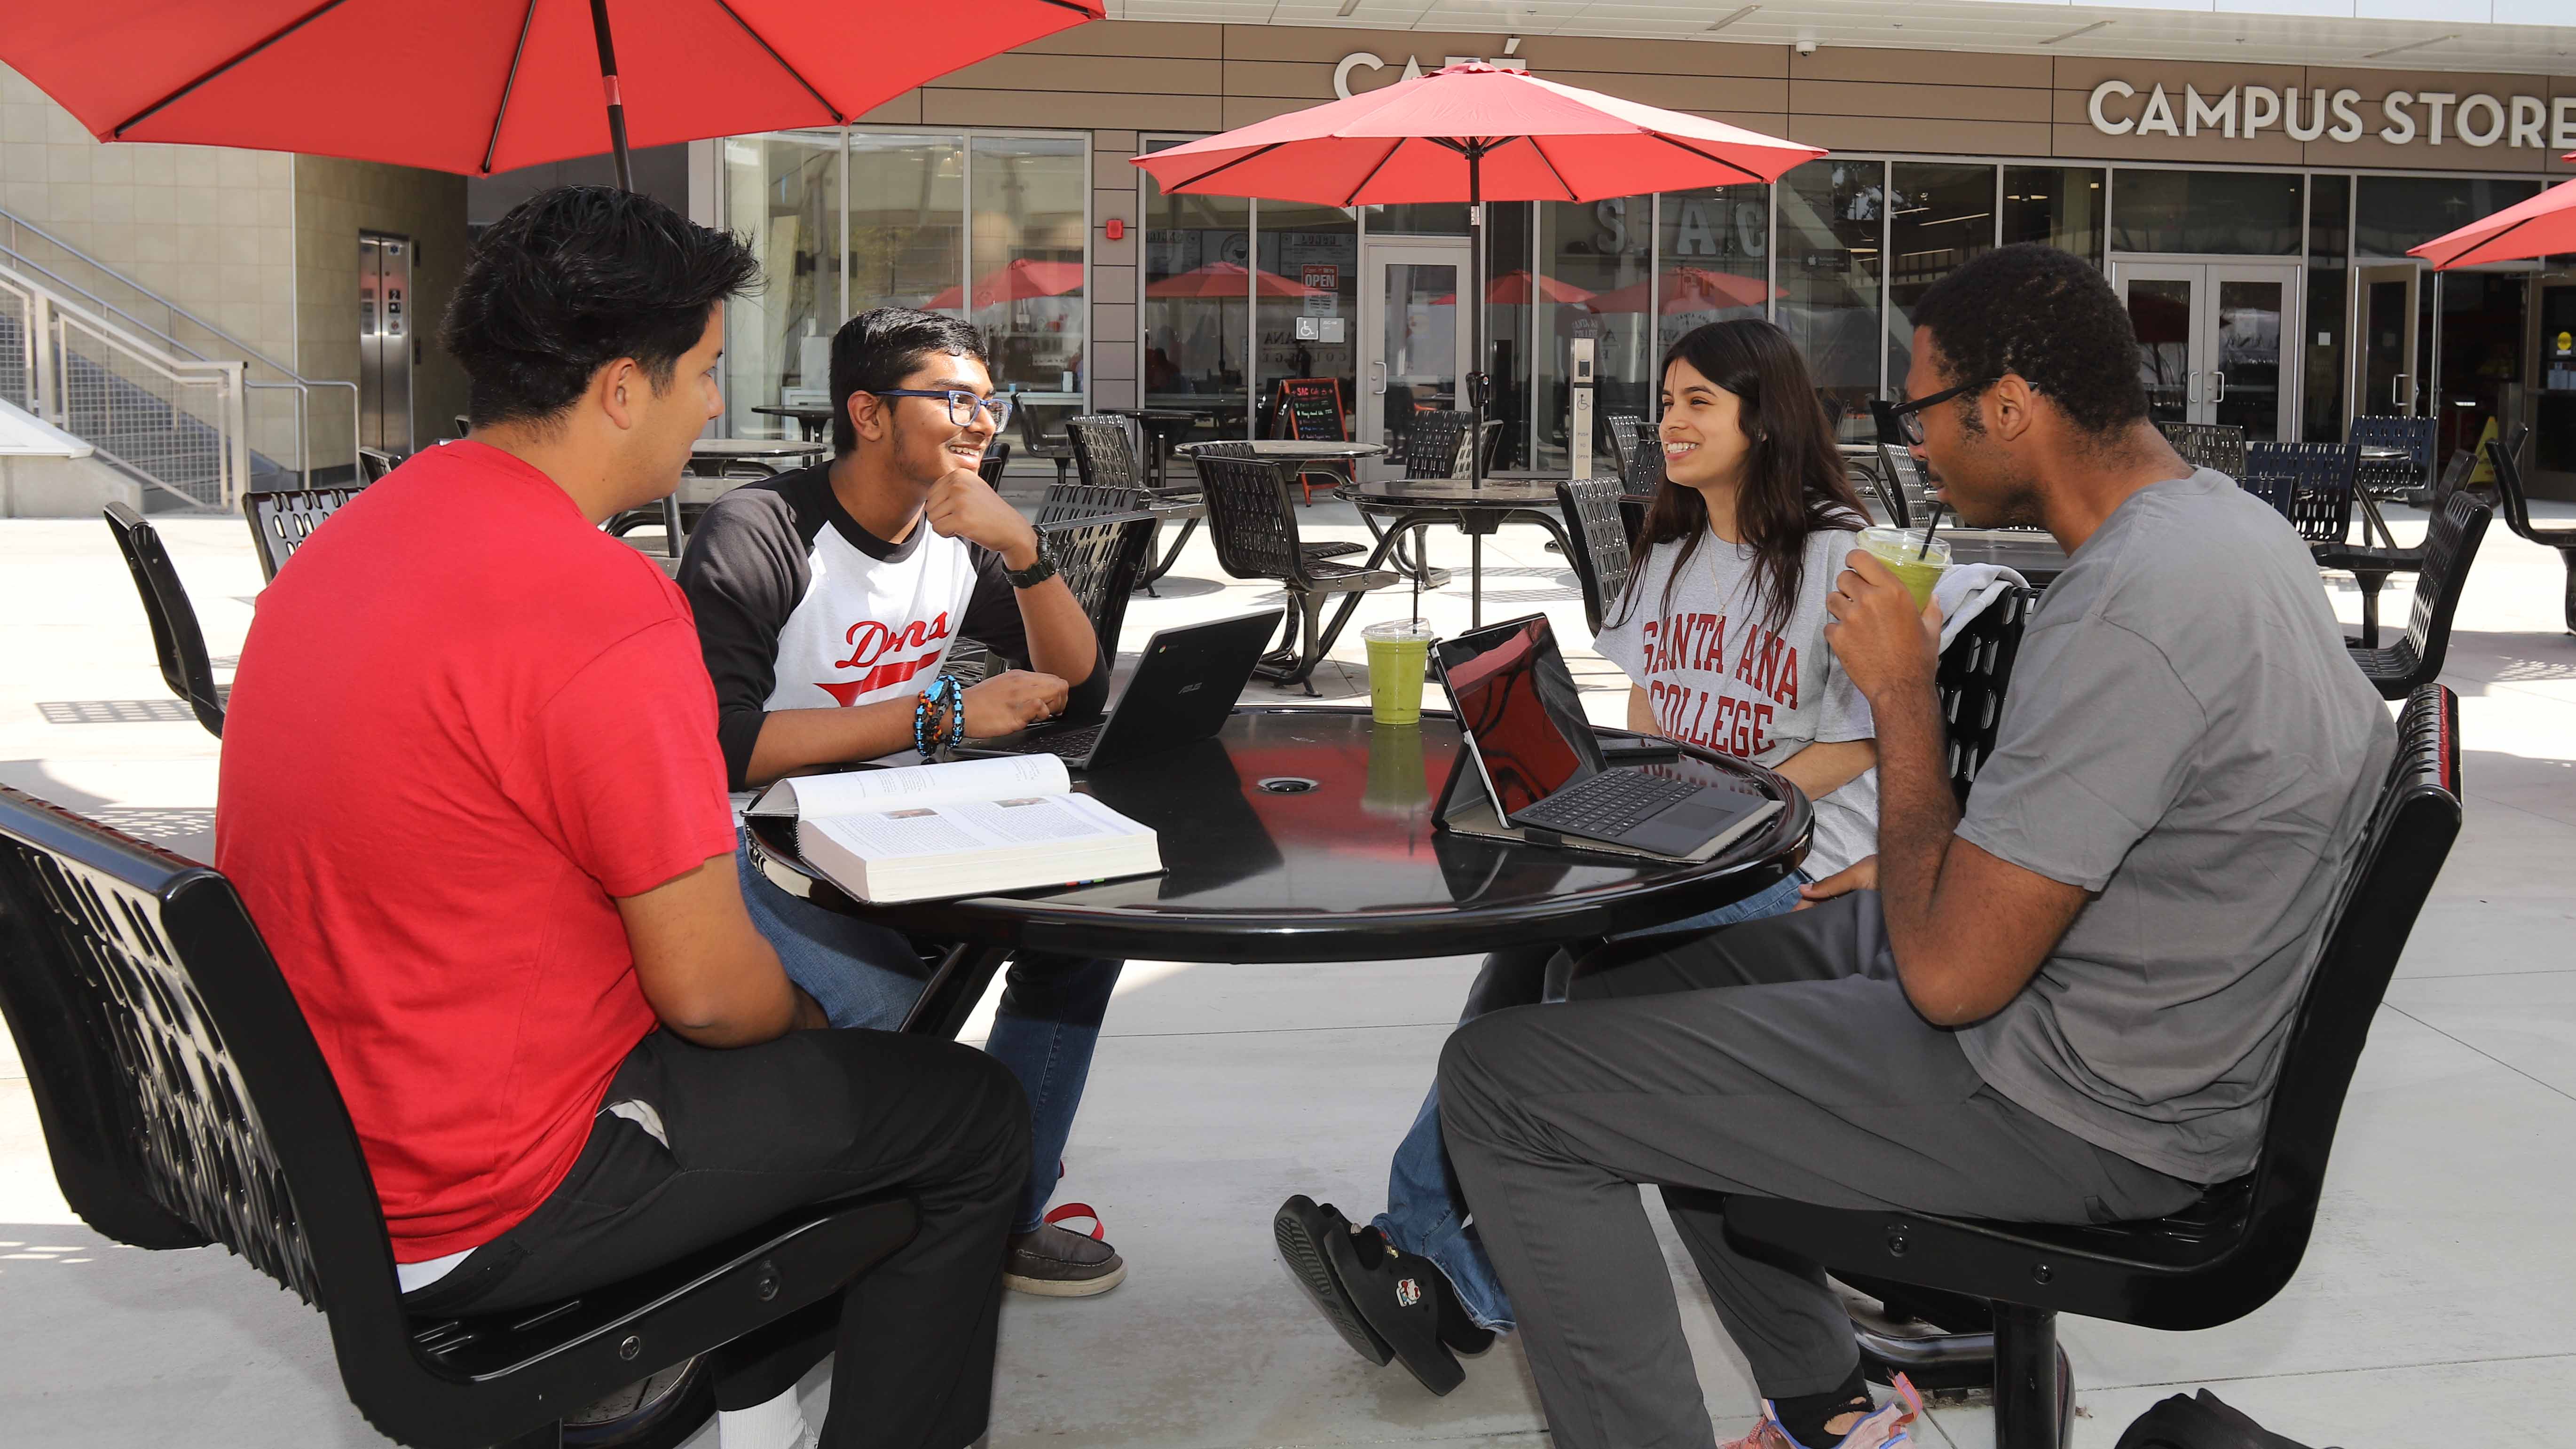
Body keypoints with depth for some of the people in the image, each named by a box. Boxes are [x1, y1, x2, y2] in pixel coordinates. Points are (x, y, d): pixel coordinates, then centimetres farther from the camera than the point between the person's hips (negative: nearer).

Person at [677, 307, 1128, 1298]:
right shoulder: (759, 536, -17)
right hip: (758, 851, -7)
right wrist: (941, 715, -27)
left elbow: (1080, 692, 1)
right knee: (888, 1004, -30)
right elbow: (722, 744, -29)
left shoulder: (961, 540, 6)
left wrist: (1022, 549, -16)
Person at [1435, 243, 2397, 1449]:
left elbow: (1952, 975, -26)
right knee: (1624, 968, 23)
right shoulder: (2219, 518, 6)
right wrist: (1912, 873, 12)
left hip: (2073, 1111, -11)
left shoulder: (2126, 613, -28)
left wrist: (1903, 692, -16)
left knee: (1501, 1079, -12)